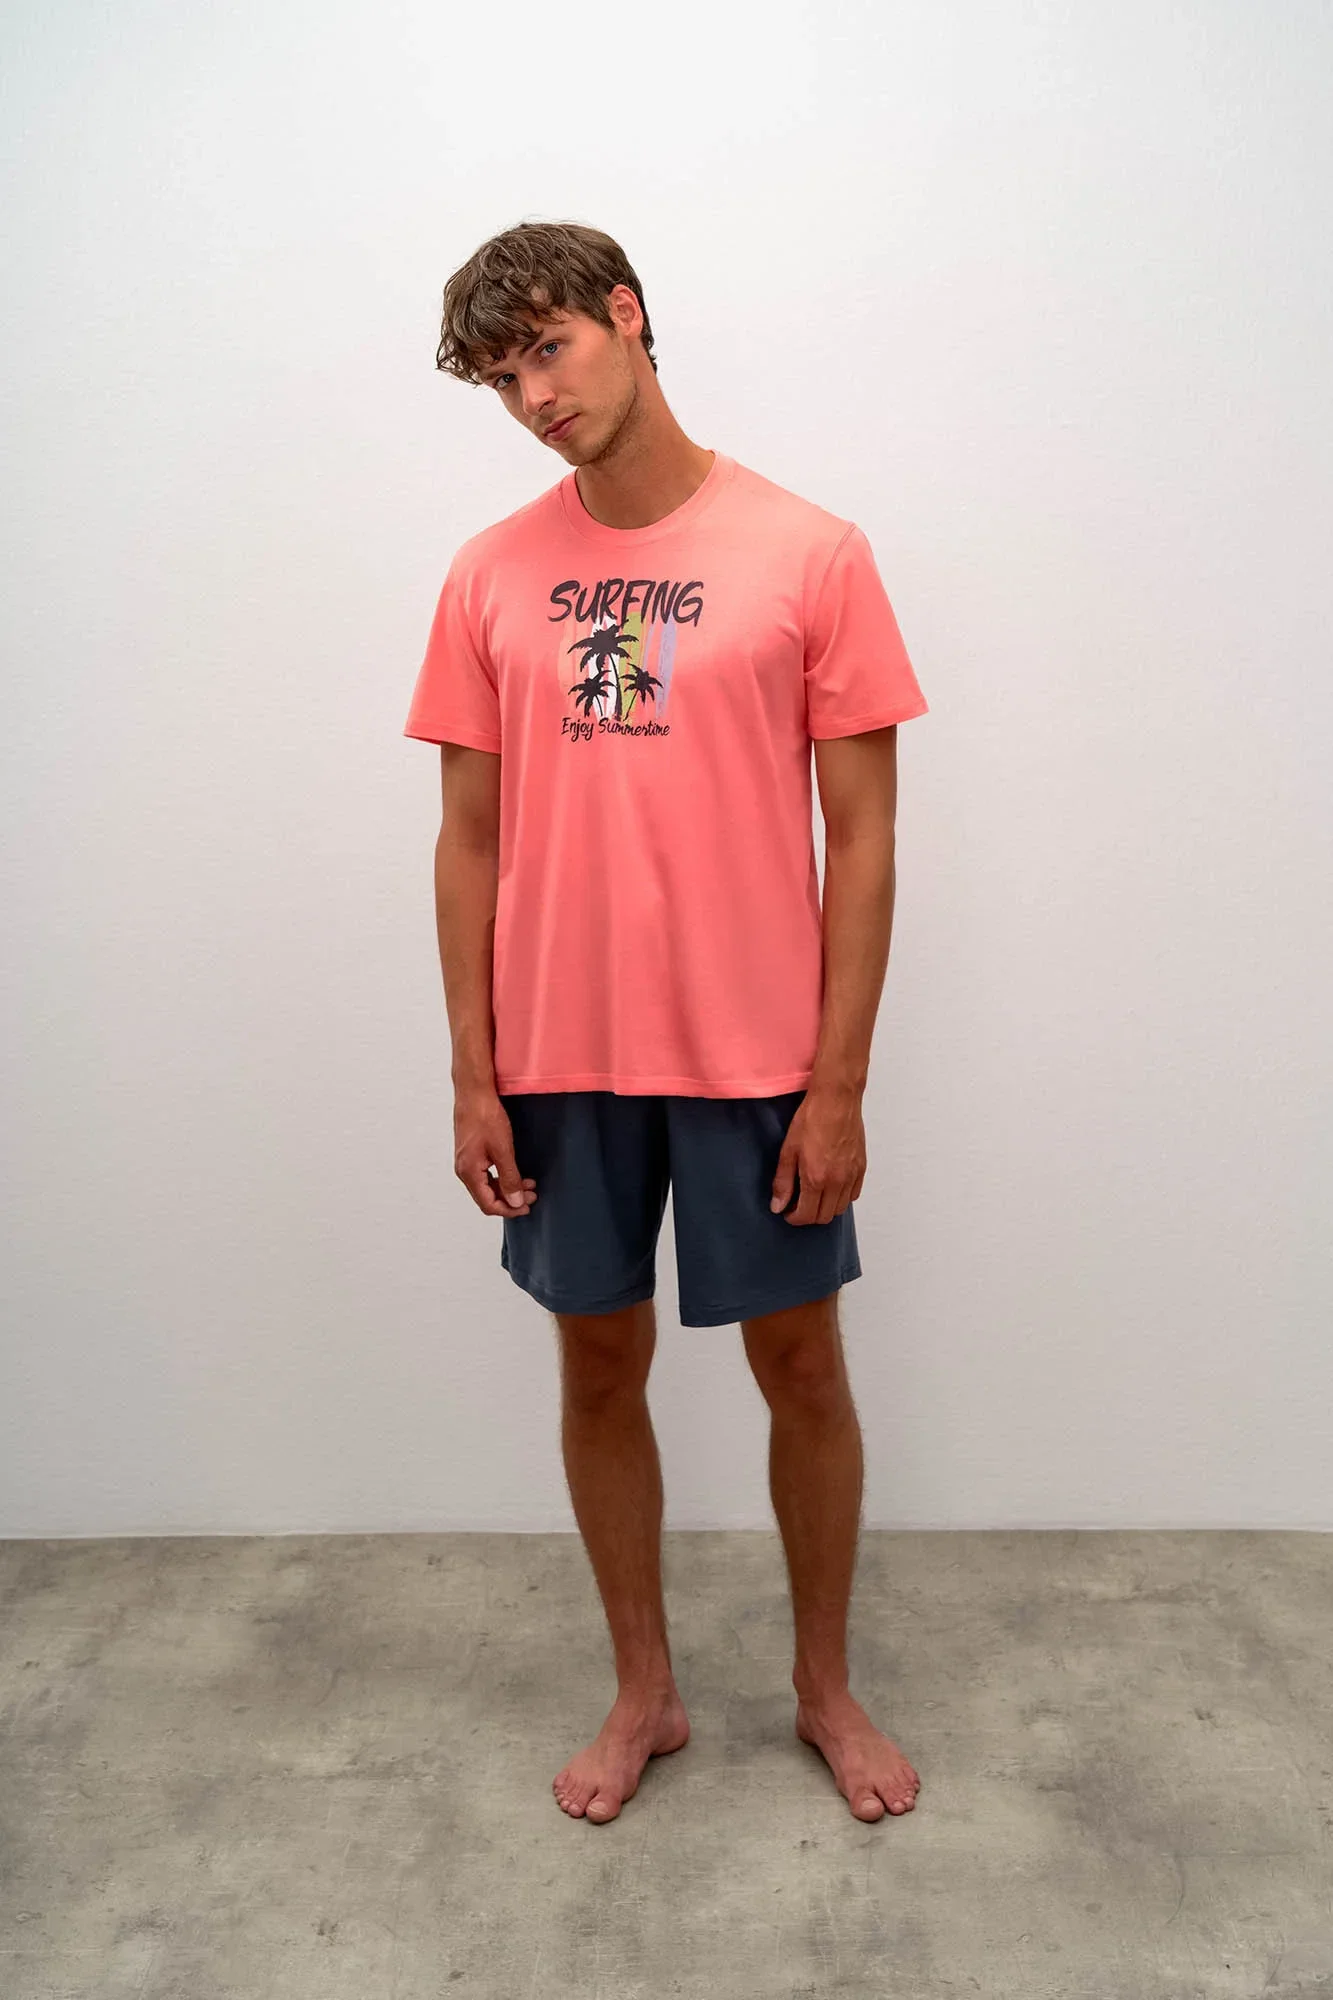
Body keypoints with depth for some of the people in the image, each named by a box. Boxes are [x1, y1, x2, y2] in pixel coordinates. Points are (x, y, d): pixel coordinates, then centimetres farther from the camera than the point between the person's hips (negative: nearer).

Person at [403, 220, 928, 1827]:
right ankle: (644, 1692, 37)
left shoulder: (809, 553, -4)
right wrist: (473, 1074, 1)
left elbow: (863, 836, -5)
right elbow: (470, 838, 5)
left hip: (756, 1059, -2)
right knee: (600, 1364, 14)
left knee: (800, 1365, 10)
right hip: (562, 1061, 3)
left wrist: (839, 1083, -8)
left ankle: (825, 1687, 36)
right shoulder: (490, 575, 4)